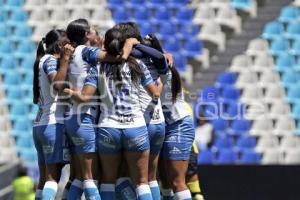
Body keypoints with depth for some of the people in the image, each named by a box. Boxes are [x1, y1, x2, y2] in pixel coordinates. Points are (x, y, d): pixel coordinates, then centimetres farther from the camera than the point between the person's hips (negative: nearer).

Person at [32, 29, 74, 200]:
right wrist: (65, 59, -19)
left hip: (40, 124, 9)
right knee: (53, 177, -15)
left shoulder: (43, 61, 20)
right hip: (54, 123, -9)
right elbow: (57, 85, -23)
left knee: (44, 178, 7)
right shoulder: (50, 60, -6)